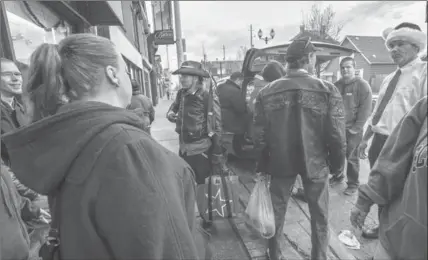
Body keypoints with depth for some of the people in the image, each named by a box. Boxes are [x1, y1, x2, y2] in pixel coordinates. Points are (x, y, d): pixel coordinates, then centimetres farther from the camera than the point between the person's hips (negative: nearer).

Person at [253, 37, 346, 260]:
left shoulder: (266, 93, -8)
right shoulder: (327, 91, -12)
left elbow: (259, 136, -6)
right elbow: (336, 136, -10)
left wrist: (263, 166, 7)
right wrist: (337, 164, 6)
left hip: (280, 162, 2)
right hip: (316, 163, -1)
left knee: (277, 210, 20)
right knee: (319, 215, 20)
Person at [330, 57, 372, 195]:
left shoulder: (362, 85, -5)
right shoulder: (336, 85, 9)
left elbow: (366, 109, -10)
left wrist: (356, 128, -14)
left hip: (352, 129, -4)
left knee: (351, 157, 4)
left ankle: (353, 184, 19)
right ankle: (338, 176, 33)